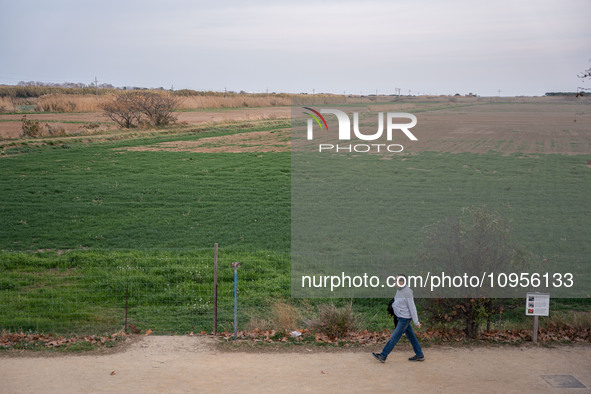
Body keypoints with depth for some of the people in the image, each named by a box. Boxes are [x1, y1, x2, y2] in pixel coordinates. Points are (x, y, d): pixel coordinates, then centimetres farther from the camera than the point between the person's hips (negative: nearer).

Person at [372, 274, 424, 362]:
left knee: (394, 337, -4)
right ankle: (419, 355, 21)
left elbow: (412, 307, -16)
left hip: (405, 318, -9)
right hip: (401, 318, 9)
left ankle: (383, 356, 0)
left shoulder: (407, 292, -18)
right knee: (411, 336, 14)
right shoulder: (399, 290, 8)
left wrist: (416, 322, -14)